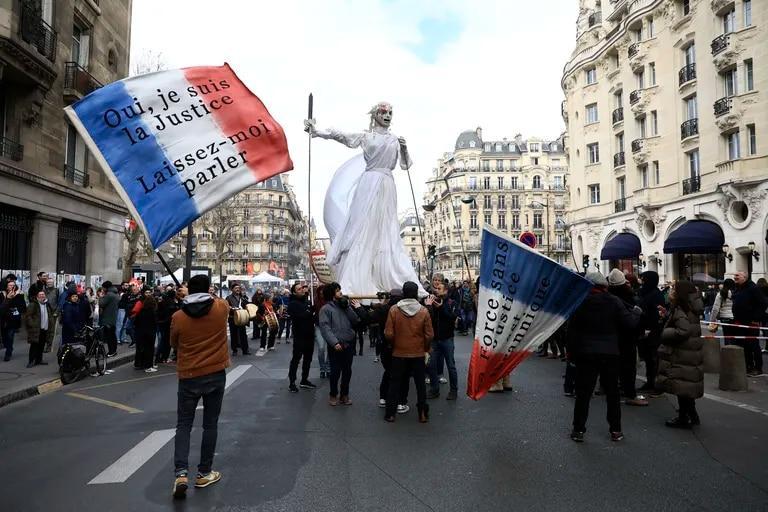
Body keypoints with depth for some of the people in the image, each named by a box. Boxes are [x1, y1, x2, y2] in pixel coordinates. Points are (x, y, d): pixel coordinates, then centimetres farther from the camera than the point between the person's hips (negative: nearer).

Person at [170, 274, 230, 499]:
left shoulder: (178, 317, -8)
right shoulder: (221, 307, -9)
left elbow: (174, 344, 9)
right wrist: (207, 296, 26)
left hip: (188, 377, 0)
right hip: (216, 374, 0)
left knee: (183, 425, 11)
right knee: (210, 424, 11)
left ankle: (181, 473, -2)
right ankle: (204, 473, 20)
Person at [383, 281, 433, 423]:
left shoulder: (394, 310, -11)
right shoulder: (424, 311, -10)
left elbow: (388, 334, -10)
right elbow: (429, 335, -7)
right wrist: (426, 349, 11)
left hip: (399, 354, 0)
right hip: (418, 354, 0)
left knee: (395, 383, 12)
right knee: (420, 384, 12)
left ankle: (390, 414, 18)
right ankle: (423, 414, 18)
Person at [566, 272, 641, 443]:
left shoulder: (580, 302, -5)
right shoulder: (614, 302, -6)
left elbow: (571, 330, -4)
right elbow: (630, 323, -8)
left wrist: (572, 351, 5)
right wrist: (636, 312, 12)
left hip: (586, 353, 0)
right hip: (610, 353, 1)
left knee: (583, 392, 5)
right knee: (612, 392, 14)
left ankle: (578, 430, 8)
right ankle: (615, 430, 20)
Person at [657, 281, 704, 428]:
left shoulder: (679, 311, -19)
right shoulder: (690, 309, 9)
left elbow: (684, 331, -29)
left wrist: (665, 333, -15)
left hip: (681, 356, -9)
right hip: (690, 354, 9)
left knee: (681, 387, 1)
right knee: (687, 386, 19)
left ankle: (683, 419, 10)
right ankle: (692, 416, 29)